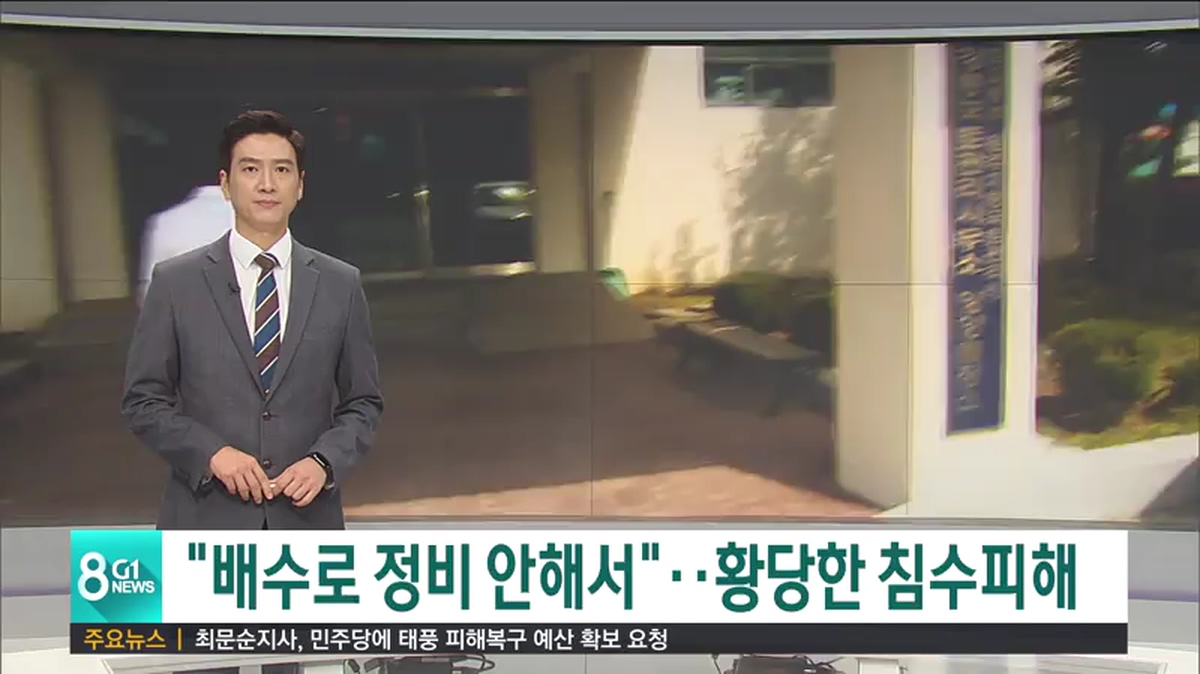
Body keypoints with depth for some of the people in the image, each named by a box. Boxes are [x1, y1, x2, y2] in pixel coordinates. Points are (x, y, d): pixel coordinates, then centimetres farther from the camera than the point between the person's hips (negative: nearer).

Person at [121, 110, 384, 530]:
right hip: (207, 520, -1)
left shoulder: (340, 285, 4)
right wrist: (211, 452, -12)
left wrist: (325, 462, -9)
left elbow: (363, 402, 8)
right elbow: (142, 401, 3)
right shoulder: (175, 282, 1)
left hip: (306, 522, 2)